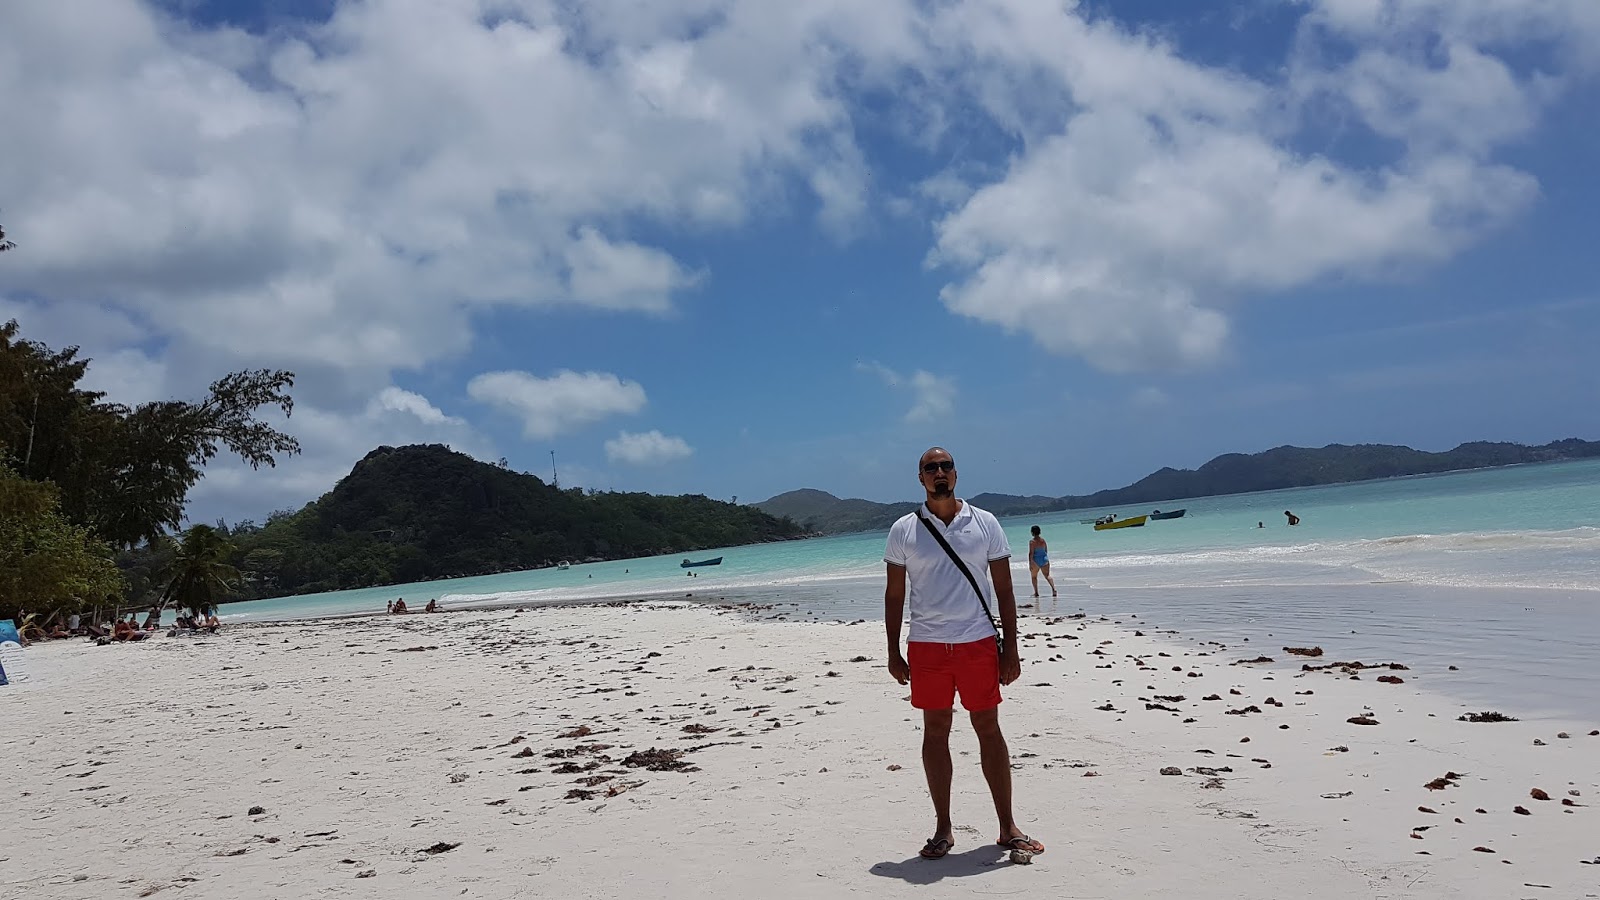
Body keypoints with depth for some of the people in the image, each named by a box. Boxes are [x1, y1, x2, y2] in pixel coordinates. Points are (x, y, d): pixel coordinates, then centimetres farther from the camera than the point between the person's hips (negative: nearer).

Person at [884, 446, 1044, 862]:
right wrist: (893, 653, 3)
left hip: (978, 642, 0)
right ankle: (943, 828, 16)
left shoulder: (985, 524, 3)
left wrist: (1011, 649, 1)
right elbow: (894, 594, 7)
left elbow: (1004, 590, 5)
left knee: (989, 729, 4)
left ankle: (1008, 827, 15)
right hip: (926, 646, 0)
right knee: (935, 732, 6)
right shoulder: (903, 530, 3)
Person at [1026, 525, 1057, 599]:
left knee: (1034, 576, 16)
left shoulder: (1032, 542, -13)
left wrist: (1030, 564, -14)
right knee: (1047, 576, 5)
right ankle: (1053, 589, -18)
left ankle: (1036, 592, 15)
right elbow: (1046, 550, 14)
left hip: (1036, 561, -4)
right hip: (1045, 559, 4)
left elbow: (1031, 553, -17)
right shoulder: (1043, 540, 4)